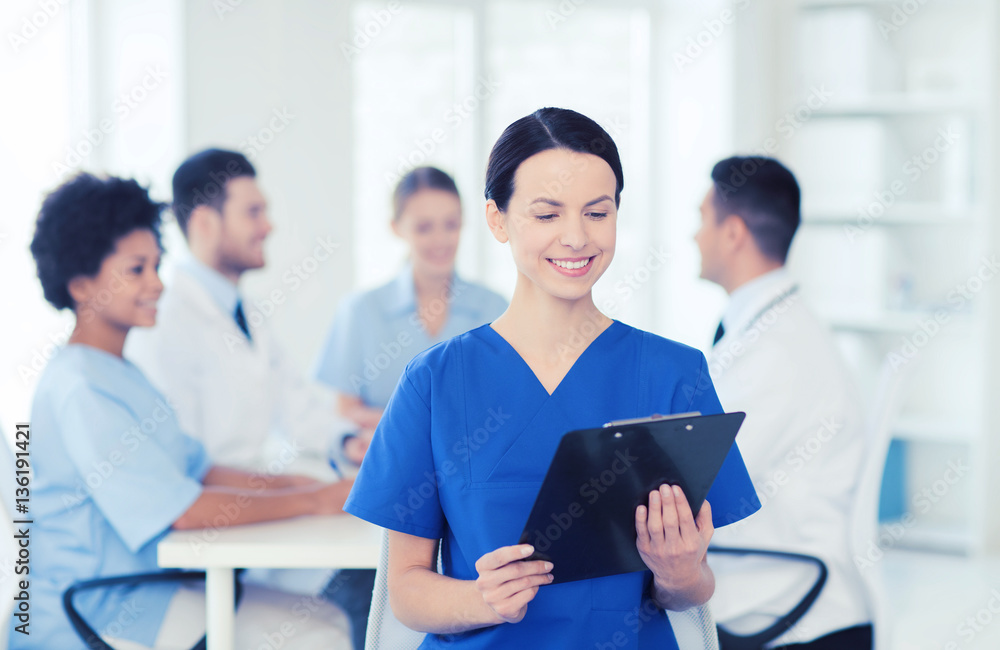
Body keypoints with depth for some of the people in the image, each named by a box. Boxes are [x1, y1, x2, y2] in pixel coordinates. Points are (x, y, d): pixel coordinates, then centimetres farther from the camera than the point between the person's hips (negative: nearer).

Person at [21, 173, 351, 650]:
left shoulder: (124, 376, 15)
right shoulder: (79, 388, -18)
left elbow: (199, 470, 17)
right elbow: (185, 509, -20)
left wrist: (286, 483, 1)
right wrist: (313, 501, -14)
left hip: (149, 584, 10)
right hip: (98, 609, -10)